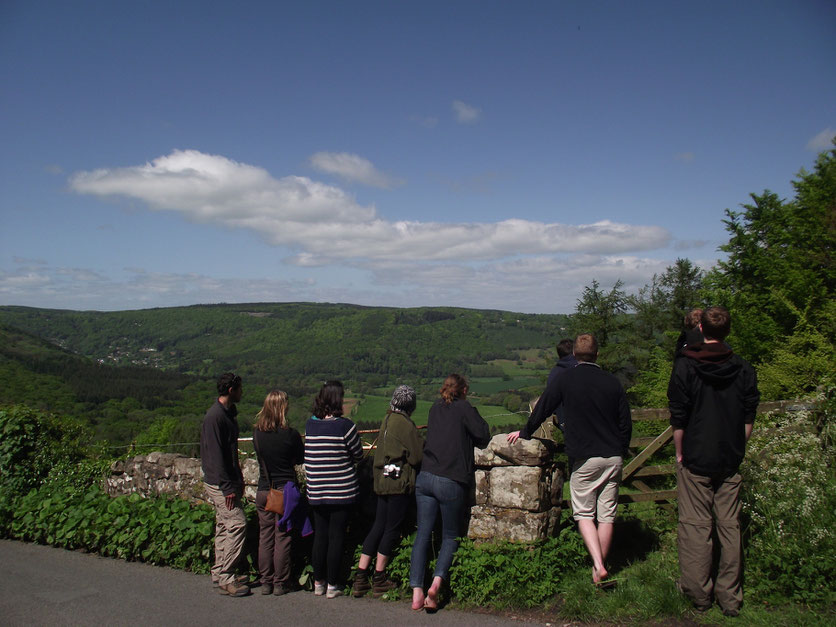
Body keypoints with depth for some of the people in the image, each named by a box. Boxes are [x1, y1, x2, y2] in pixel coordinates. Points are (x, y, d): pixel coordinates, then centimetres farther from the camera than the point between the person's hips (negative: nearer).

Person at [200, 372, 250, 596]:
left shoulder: (229, 413, 12)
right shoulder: (215, 416, -18)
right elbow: (214, 454, -21)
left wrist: (238, 480, 18)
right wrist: (228, 487, -21)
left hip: (227, 481, 10)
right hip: (219, 484, -10)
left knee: (224, 526, 13)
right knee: (237, 524, -11)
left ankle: (220, 574, 22)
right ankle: (225, 578, -4)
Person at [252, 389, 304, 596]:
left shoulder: (257, 433, -4)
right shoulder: (290, 434, -15)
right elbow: (300, 459, -1)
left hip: (263, 491, 4)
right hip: (285, 490, -4)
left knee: (265, 537, 13)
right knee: (282, 538, 6)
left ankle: (266, 582, 21)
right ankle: (280, 583, 13)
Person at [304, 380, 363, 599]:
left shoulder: (310, 424, -1)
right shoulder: (345, 425, -14)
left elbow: (310, 455, 9)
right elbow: (358, 455, -3)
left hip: (315, 491, 4)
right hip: (341, 491, -4)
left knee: (320, 536, 14)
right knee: (336, 537, 6)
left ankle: (318, 582, 24)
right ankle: (332, 585, 14)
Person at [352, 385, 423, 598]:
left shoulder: (387, 420, 11)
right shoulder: (405, 424, -14)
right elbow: (418, 456, -11)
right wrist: (425, 443, 8)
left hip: (382, 481, 7)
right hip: (399, 482, -7)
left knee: (378, 527, 12)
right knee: (392, 529, 3)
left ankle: (360, 576, 13)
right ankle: (379, 579, 10)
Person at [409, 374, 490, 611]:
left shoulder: (435, 408, 14)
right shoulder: (465, 409, -1)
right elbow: (484, 437, -1)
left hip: (425, 478, 4)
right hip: (451, 482, -4)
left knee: (423, 533, 6)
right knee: (450, 536, 11)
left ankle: (417, 591, -1)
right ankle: (437, 580, -9)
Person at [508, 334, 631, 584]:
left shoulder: (565, 380, -5)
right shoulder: (612, 383, 3)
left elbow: (542, 409, 5)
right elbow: (626, 424, 7)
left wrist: (524, 432, 20)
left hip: (585, 458, -3)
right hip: (613, 458, 3)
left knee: (584, 514, 8)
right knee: (606, 516, 10)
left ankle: (598, 565, -7)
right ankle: (601, 565, 18)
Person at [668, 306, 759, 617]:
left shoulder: (685, 366, -10)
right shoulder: (744, 369, 0)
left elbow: (678, 418, -9)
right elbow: (749, 418, 4)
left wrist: (680, 453, 2)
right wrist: (737, 450, 14)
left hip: (695, 461, -3)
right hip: (731, 463, 3)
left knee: (695, 525, 4)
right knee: (730, 526, 9)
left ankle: (698, 593, 12)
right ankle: (730, 597, 17)